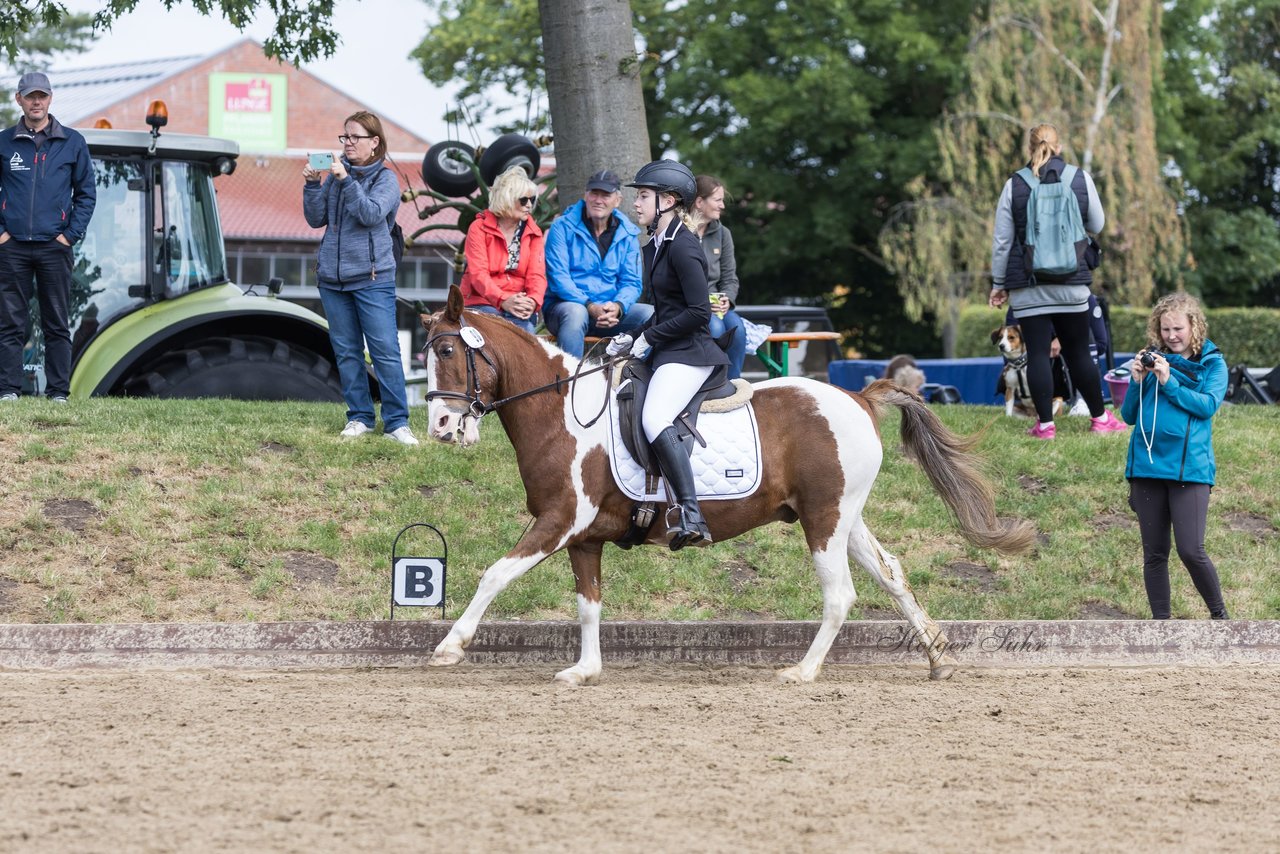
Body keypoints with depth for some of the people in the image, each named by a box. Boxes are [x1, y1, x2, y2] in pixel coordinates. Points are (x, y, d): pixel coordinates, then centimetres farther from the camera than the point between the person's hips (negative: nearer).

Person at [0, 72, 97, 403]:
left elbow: (87, 193, 8)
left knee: (57, 325, 2)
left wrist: (71, 234, -1)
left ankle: (58, 391, 5)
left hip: (54, 247, 0)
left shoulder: (72, 143, 6)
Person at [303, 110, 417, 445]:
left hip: (372, 277, -5)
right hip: (332, 276, 5)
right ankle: (360, 417, 14)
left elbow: (372, 214, -17)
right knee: (346, 352, 7)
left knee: (385, 351, -8)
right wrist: (312, 185, -6)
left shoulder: (385, 178, -2)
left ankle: (396, 421, -5)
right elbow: (316, 219, 8)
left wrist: (346, 181, -23)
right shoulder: (336, 173, 10)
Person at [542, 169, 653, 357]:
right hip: (563, 305, -4)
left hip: (610, 309, 4)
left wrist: (618, 306, -18)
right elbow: (558, 277, -10)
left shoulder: (628, 235, 11)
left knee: (651, 314, -20)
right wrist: (590, 307, -24)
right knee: (575, 312, -39)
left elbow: (631, 282, 7)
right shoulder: (563, 227, -1)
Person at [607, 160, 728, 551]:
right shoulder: (654, 247, 17)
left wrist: (650, 337, -13)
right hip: (665, 353, 11)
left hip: (688, 353, -11)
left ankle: (690, 516, -38)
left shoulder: (683, 248, -13)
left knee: (654, 419, -31)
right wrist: (633, 339, 12)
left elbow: (698, 312, -19)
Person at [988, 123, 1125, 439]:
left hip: (1027, 287, -1)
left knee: (1037, 353, 0)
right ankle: (1100, 418, 17)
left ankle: (1045, 424, -2)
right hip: (1072, 283, 1)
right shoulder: (1081, 178, -1)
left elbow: (1001, 241, 1)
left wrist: (998, 283, 10)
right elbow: (1097, 225, 9)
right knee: (1078, 351, 11)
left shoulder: (1014, 185, -2)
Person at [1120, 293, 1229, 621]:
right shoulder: (1152, 360, 11)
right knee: (1154, 554, 8)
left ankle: (1219, 615, 10)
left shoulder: (1212, 363, 4)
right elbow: (1129, 415, 11)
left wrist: (1169, 382, -16)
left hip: (1190, 467, -4)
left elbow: (1208, 404, -12)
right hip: (1147, 467, 4)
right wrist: (1138, 382, -5)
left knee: (1191, 551, -10)